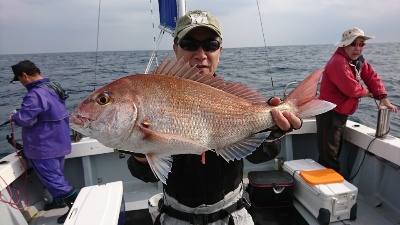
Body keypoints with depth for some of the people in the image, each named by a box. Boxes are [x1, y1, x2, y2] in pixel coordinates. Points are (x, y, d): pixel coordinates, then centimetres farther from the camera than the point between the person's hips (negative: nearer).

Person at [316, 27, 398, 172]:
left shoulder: (358, 61, 10)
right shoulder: (338, 62, -22)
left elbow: (372, 77, 9)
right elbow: (351, 88, -28)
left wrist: (383, 97, -6)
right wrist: (367, 92, -7)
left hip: (342, 114, 10)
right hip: (330, 115, -10)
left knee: (336, 153, 22)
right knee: (329, 158, -4)